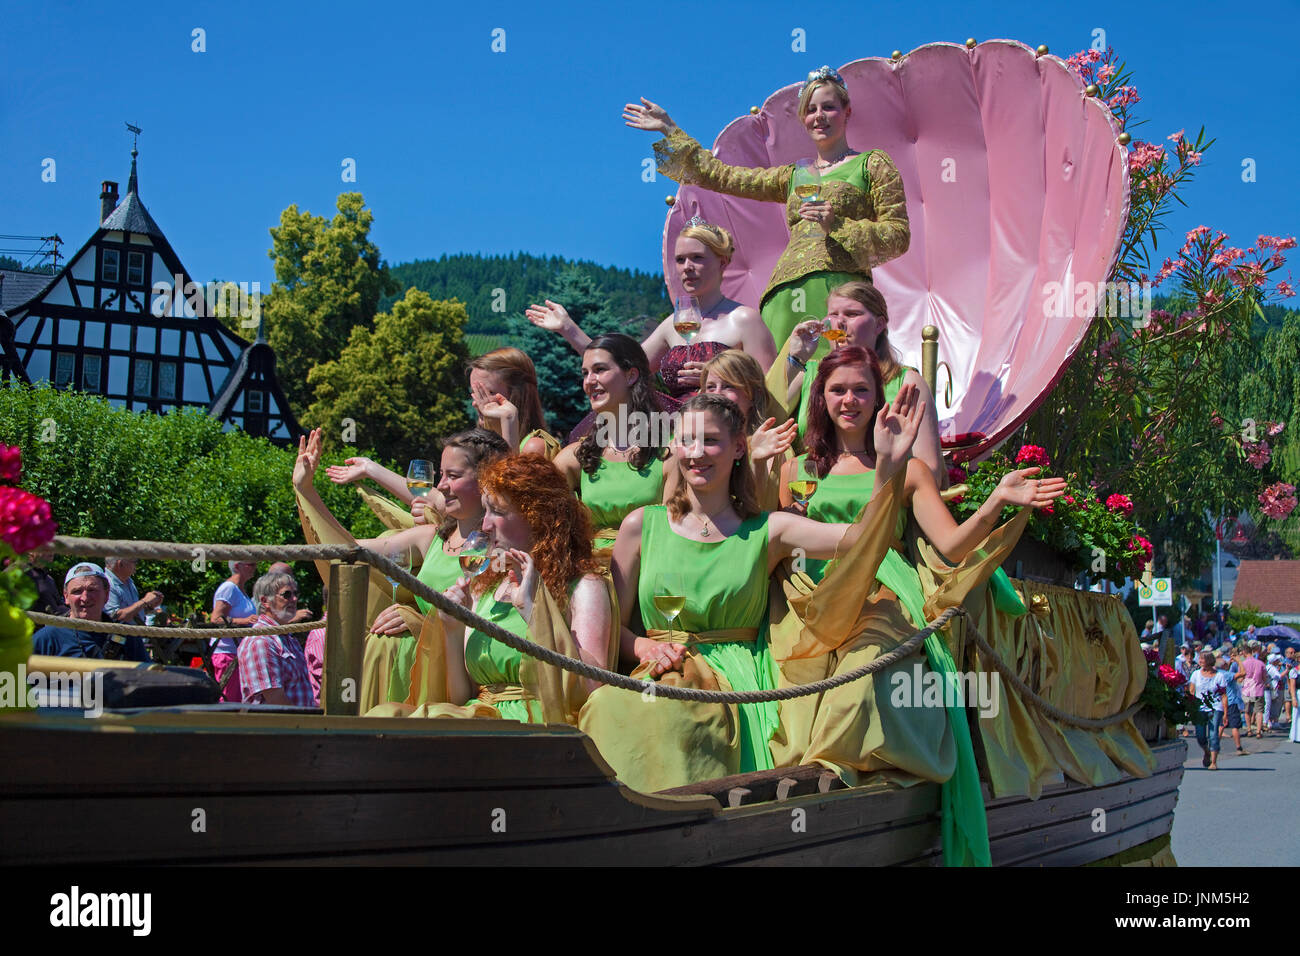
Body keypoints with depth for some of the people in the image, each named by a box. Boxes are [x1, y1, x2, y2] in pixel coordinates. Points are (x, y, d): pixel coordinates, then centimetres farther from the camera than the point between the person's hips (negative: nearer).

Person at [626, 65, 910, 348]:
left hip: (838, 289, -5)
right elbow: (720, 176, 30)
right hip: (785, 295, 5)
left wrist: (838, 226, -9)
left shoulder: (872, 164, 13)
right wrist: (669, 129, 35)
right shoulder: (793, 176, 27)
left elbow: (899, 235, 5)